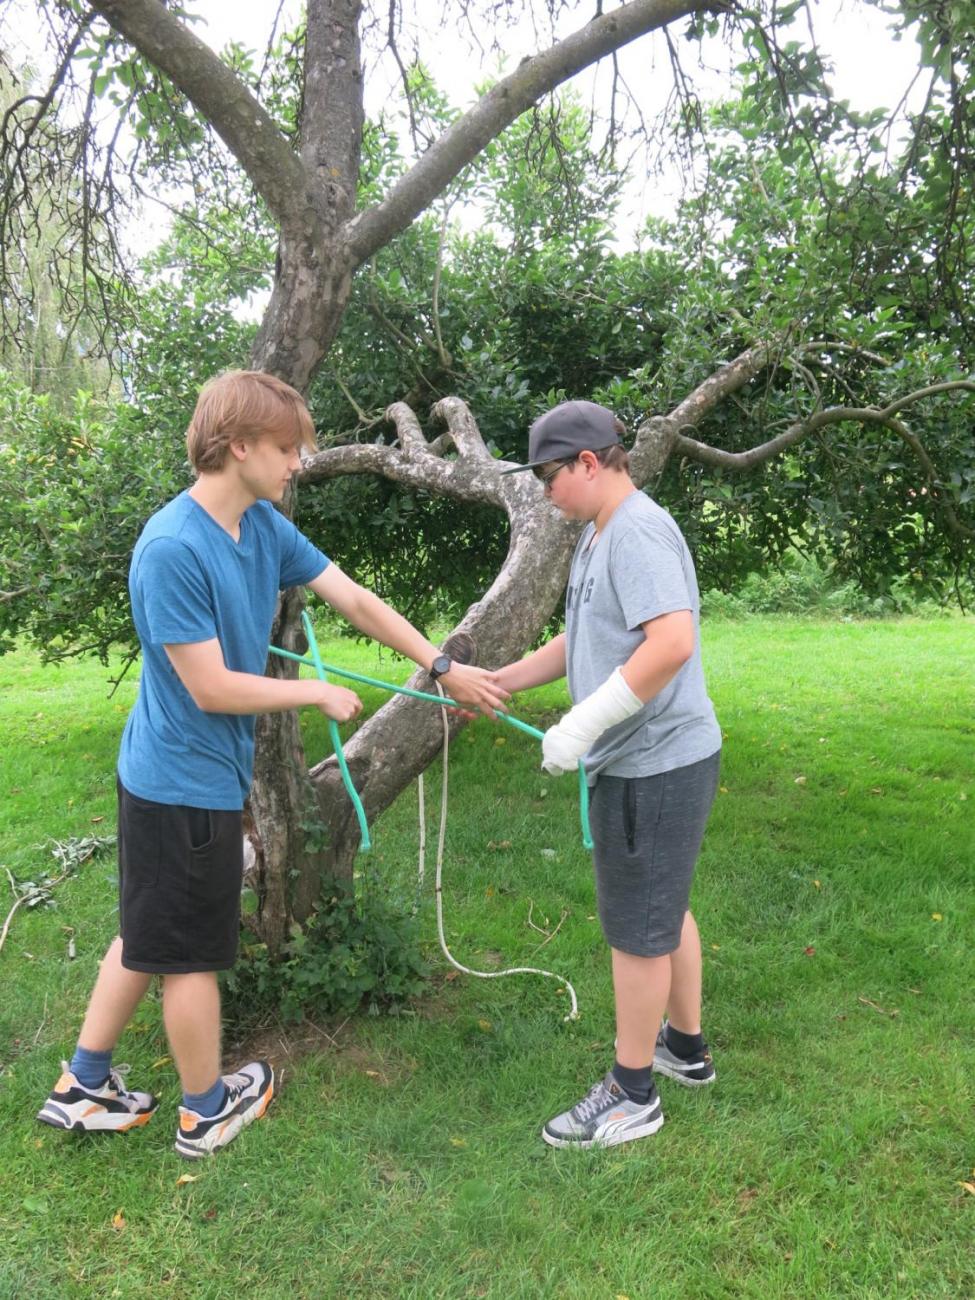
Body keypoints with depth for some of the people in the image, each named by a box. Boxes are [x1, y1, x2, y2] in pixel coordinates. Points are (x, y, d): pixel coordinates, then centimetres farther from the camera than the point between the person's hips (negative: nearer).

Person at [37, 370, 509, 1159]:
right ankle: (207, 1111, 32)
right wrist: (322, 694, -13)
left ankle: (84, 1087, 38)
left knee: (150, 936, 21)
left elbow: (355, 601, 3)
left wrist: (444, 668, 0)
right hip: (186, 780, -9)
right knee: (192, 953, 10)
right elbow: (212, 688, -24)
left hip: (184, 772, 9)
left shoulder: (264, 526, 0)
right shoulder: (172, 549, -25)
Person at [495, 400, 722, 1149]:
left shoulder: (637, 532, -19)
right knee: (664, 909, 23)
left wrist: (582, 725, -29)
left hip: (655, 763, -10)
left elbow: (672, 641, -32)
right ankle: (687, 1047, 42)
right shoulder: (598, 534, 12)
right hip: (649, 757, 10)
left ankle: (632, 1094, 22)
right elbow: (584, 642, 20)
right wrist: (498, 682, 15)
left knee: (638, 929, 4)